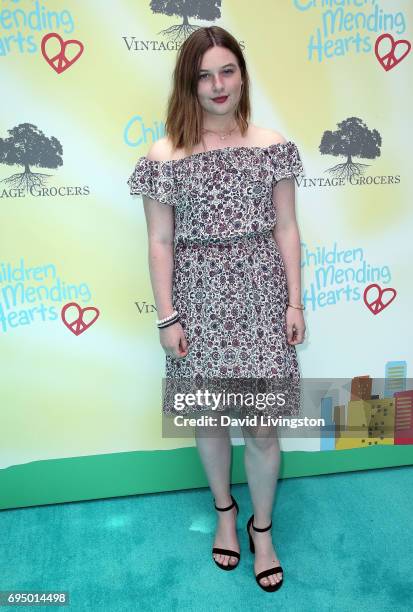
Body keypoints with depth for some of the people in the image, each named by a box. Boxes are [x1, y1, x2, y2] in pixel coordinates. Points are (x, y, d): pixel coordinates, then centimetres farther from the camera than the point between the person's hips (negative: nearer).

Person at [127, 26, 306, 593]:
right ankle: (225, 509, 42)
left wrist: (295, 302, 1)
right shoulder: (165, 157, -4)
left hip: (260, 294, 1)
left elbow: (286, 230, 3)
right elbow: (160, 242, -3)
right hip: (200, 298, 0)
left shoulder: (272, 145, 1)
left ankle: (262, 527, 31)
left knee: (262, 425, 5)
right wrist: (167, 316, -5)